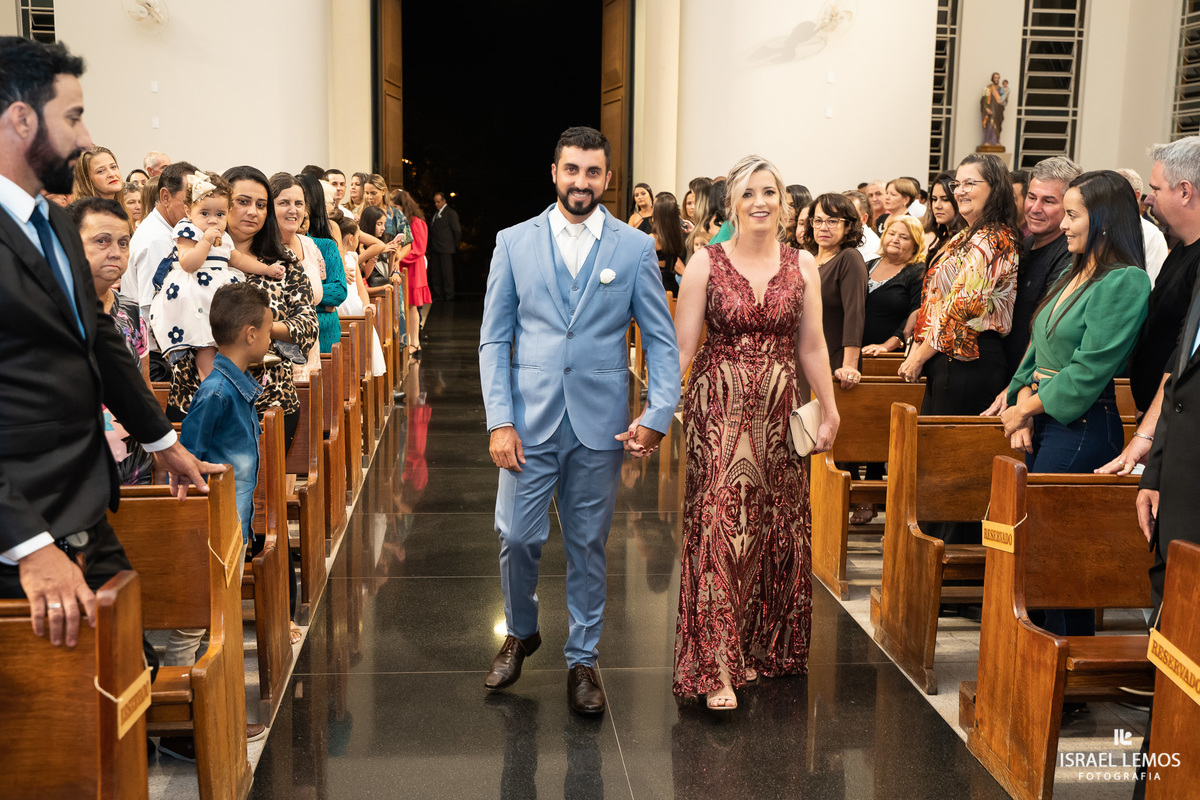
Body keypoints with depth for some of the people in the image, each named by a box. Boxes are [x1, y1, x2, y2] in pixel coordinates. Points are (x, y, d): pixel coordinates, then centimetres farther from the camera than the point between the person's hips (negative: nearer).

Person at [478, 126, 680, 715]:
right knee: (517, 537, 1)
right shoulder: (514, 243, 3)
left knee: (588, 546, 9)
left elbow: (661, 339, 3)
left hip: (602, 424, 0)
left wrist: (659, 414, -9)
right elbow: (494, 339, 3)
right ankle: (520, 632, 29)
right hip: (531, 422, 0)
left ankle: (582, 659, 25)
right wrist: (499, 420, -6)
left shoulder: (634, 248, 2)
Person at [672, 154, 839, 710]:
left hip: (779, 410, 3)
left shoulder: (802, 265, 6)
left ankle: (761, 647, 24)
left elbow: (811, 346, 11)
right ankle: (717, 667, -2)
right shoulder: (706, 263, -2)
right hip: (719, 408, -3)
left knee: (777, 529, 8)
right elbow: (681, 346, -4)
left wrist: (830, 413, 12)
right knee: (719, 526, -7)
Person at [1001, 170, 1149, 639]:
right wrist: (1023, 409, 0)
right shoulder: (1074, 275, 15)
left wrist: (1027, 408, -8)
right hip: (1044, 422, 8)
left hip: (1082, 427, -8)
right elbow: (1038, 350, 14)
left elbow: (1089, 370, -16)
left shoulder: (1126, 282, -12)